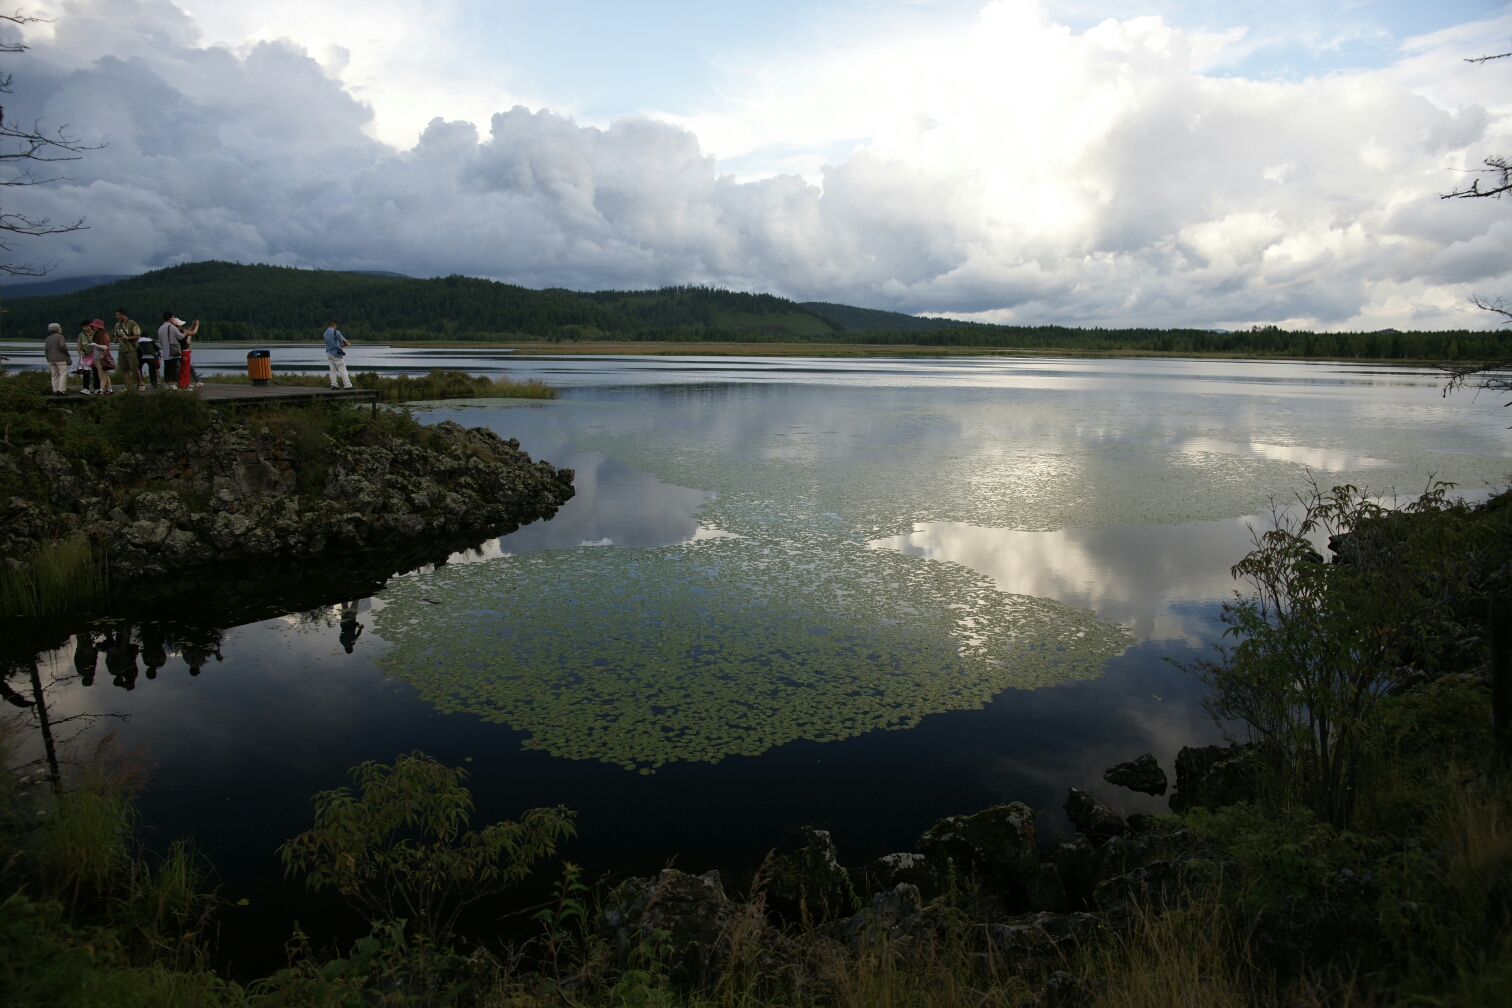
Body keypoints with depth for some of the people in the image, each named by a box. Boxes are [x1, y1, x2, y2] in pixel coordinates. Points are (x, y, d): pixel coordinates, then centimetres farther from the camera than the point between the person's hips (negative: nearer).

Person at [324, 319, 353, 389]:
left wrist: (341, 344, 18)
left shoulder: (325, 334, 10)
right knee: (342, 369, -5)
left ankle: (333, 385, 6)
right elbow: (343, 340, -3)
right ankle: (347, 385, -8)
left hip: (329, 353, 7)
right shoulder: (336, 332, -10)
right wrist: (348, 344, 17)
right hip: (336, 353, -7)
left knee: (333, 370, 8)